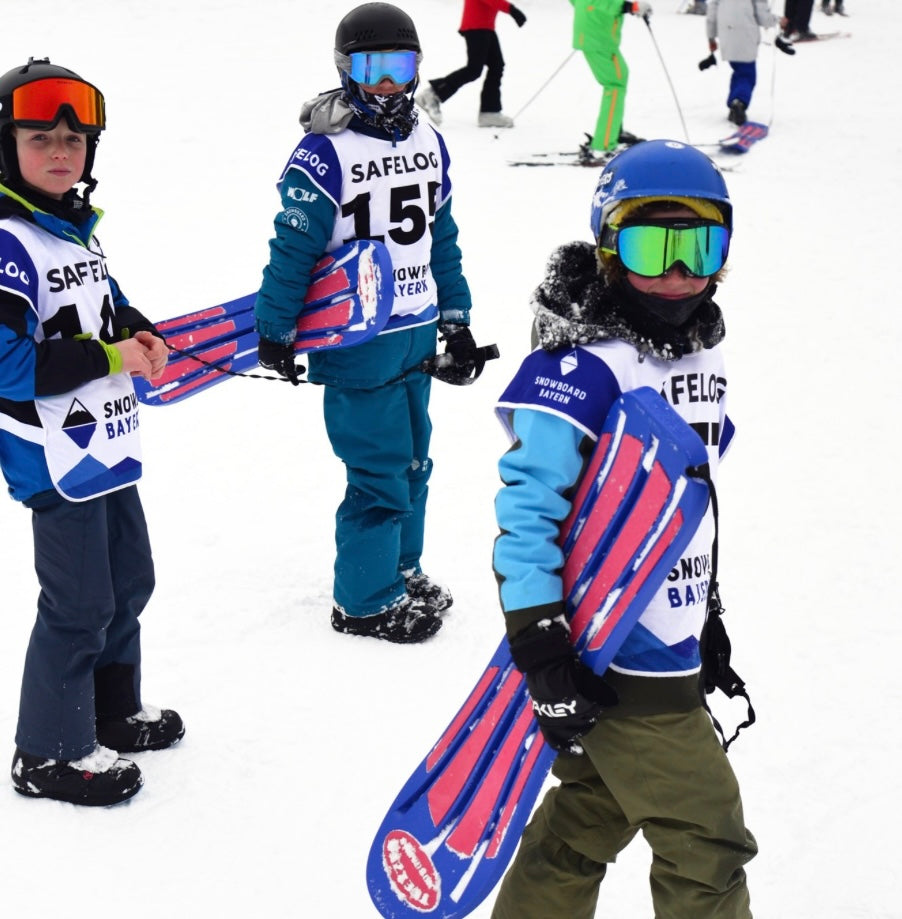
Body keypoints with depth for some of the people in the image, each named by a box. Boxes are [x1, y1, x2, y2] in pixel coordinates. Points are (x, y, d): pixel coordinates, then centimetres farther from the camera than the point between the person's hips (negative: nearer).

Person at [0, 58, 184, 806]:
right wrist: (111, 357, -21)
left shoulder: (78, 230, 9)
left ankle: (115, 711, 39)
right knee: (79, 605, -3)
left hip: (108, 447, 10)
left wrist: (139, 335, 4)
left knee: (129, 582, 21)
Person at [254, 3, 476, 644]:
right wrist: (275, 332, -11)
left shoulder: (429, 142, 7)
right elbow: (294, 247, -13)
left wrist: (456, 318, 17)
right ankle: (366, 600, 10)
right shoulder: (326, 153, -15)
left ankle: (401, 569, 35)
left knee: (413, 459, 17)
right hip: (355, 339, -7)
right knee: (380, 471, -4)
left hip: (416, 334, 7)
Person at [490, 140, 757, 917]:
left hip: (671, 646, 9)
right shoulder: (583, 367, -19)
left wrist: (706, 615, 24)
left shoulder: (702, 358, 10)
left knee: (588, 822, 19)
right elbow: (527, 503, -22)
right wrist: (539, 645, -25)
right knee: (707, 843, -3)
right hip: (615, 660, -9)